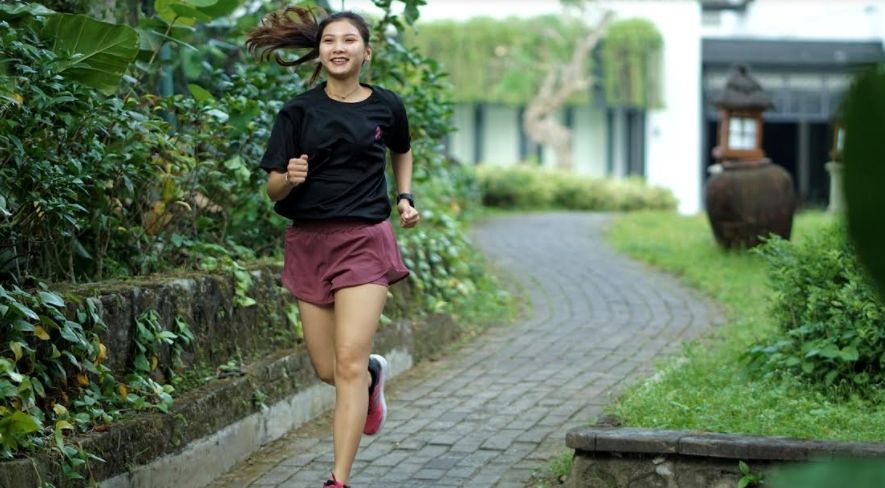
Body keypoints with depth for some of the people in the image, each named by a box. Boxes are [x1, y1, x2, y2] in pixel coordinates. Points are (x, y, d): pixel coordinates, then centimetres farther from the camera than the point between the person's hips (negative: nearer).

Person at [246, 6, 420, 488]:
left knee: (349, 363, -13)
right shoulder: (298, 112, 0)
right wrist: (290, 178, -22)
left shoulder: (385, 106, 2)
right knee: (328, 370, 6)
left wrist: (404, 197, 11)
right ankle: (373, 375, 42)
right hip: (308, 243, 2)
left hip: (364, 241, -2)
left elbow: (402, 151, 25)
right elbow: (273, 190, -1)